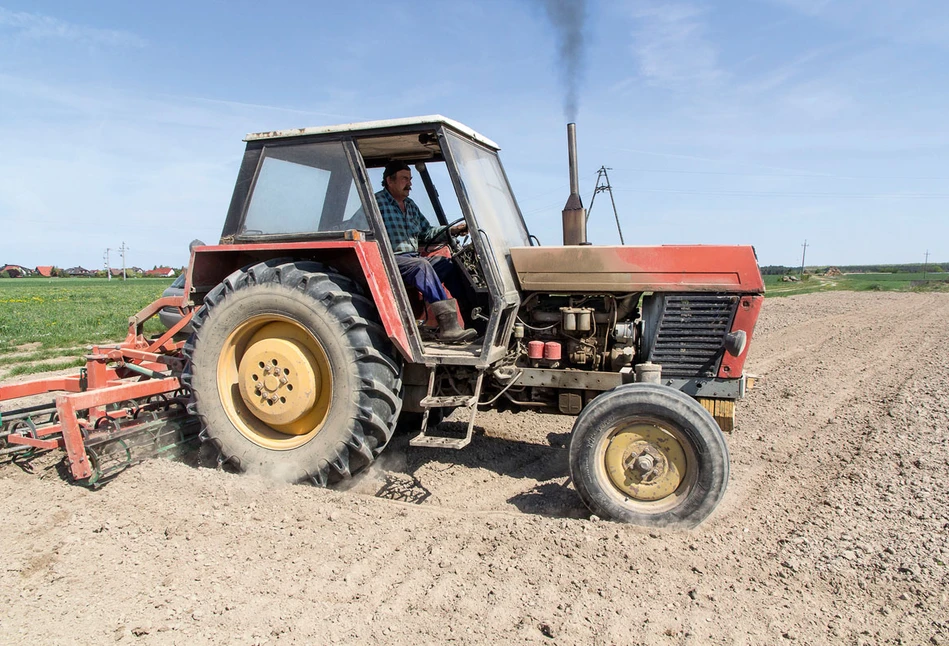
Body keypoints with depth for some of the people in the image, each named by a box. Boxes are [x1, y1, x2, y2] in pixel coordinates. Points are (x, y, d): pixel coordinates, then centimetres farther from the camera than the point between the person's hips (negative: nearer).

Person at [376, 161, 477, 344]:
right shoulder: (377, 202, -5)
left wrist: (452, 230, 12)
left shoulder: (410, 205, 22)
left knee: (450, 264, -8)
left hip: (413, 258, 9)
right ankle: (448, 325, -43)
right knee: (422, 265, -34)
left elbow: (426, 233, 25)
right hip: (390, 260, -8)